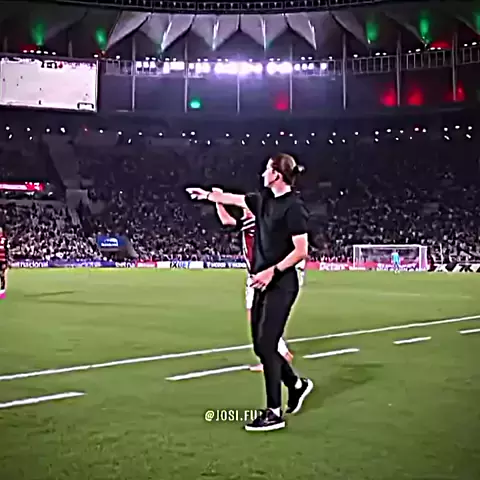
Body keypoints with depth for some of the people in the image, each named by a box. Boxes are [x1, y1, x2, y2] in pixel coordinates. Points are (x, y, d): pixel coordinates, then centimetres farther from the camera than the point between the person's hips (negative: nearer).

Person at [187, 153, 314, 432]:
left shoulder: (294, 206, -14)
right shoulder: (264, 199, 10)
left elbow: (301, 251, -17)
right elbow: (235, 199, 28)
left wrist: (273, 271, -22)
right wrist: (207, 195, 36)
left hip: (281, 286, -8)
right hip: (264, 283, 8)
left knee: (266, 345, -8)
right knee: (261, 345, 12)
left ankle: (274, 413, 4)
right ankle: (297, 385, 33)